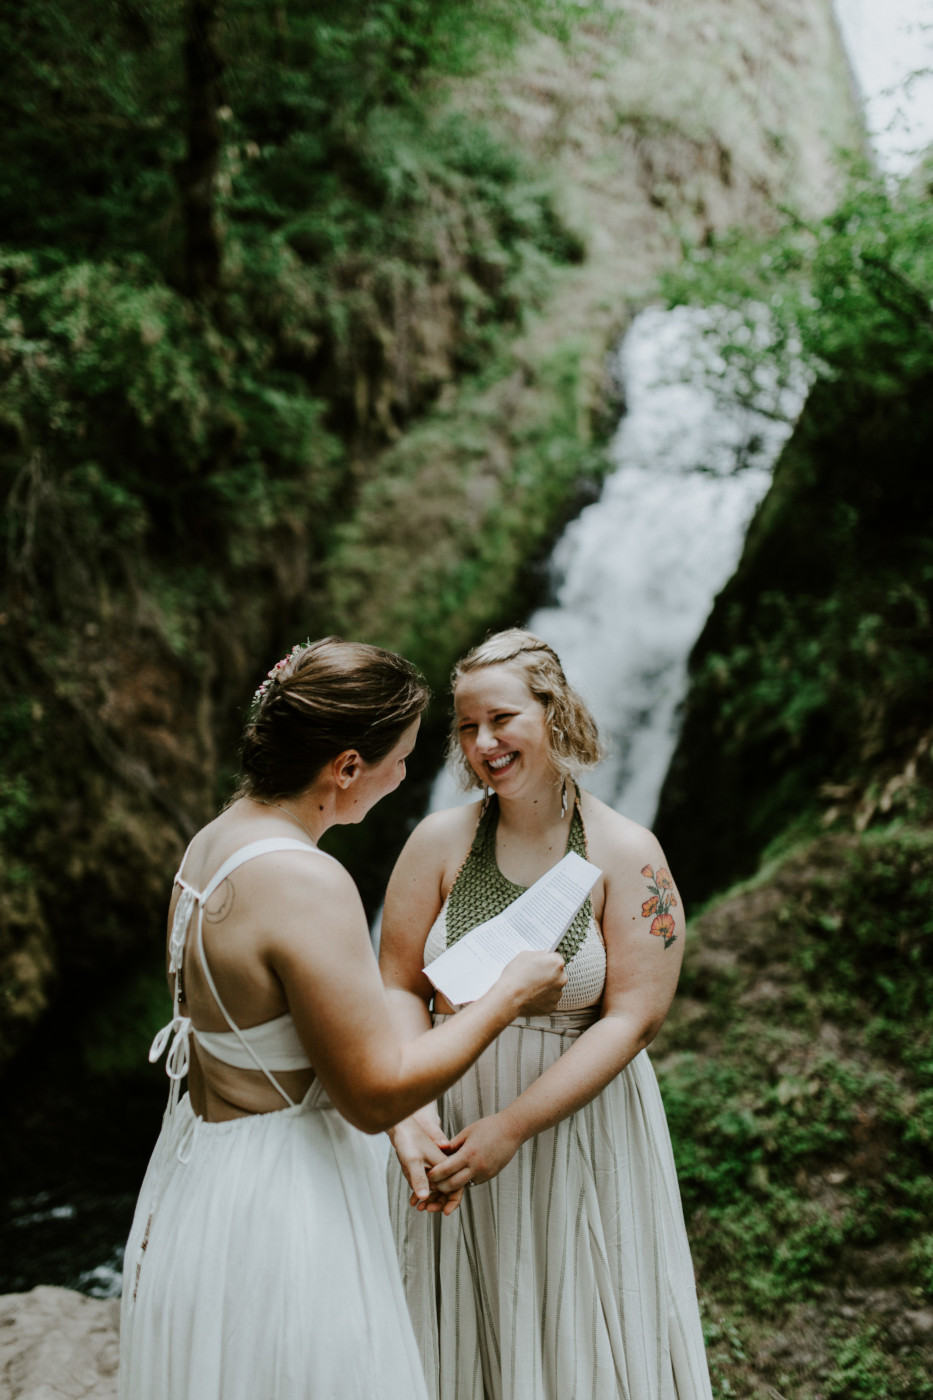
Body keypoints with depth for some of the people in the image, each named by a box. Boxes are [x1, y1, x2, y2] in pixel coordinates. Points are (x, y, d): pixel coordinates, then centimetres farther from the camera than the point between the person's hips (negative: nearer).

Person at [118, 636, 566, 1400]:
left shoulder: (213, 843, 2)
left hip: (201, 1180, 9)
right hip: (277, 1213, -9)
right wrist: (507, 997, -12)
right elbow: (376, 1093, -23)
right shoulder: (307, 884, -27)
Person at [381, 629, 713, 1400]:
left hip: (580, 1132, -1)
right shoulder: (441, 841, -4)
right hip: (451, 1121, 2)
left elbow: (634, 1016, -14)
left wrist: (512, 1126, -19)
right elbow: (399, 988, -2)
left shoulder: (625, 853, -10)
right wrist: (408, 1114, -18)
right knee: (456, 1335, 13)